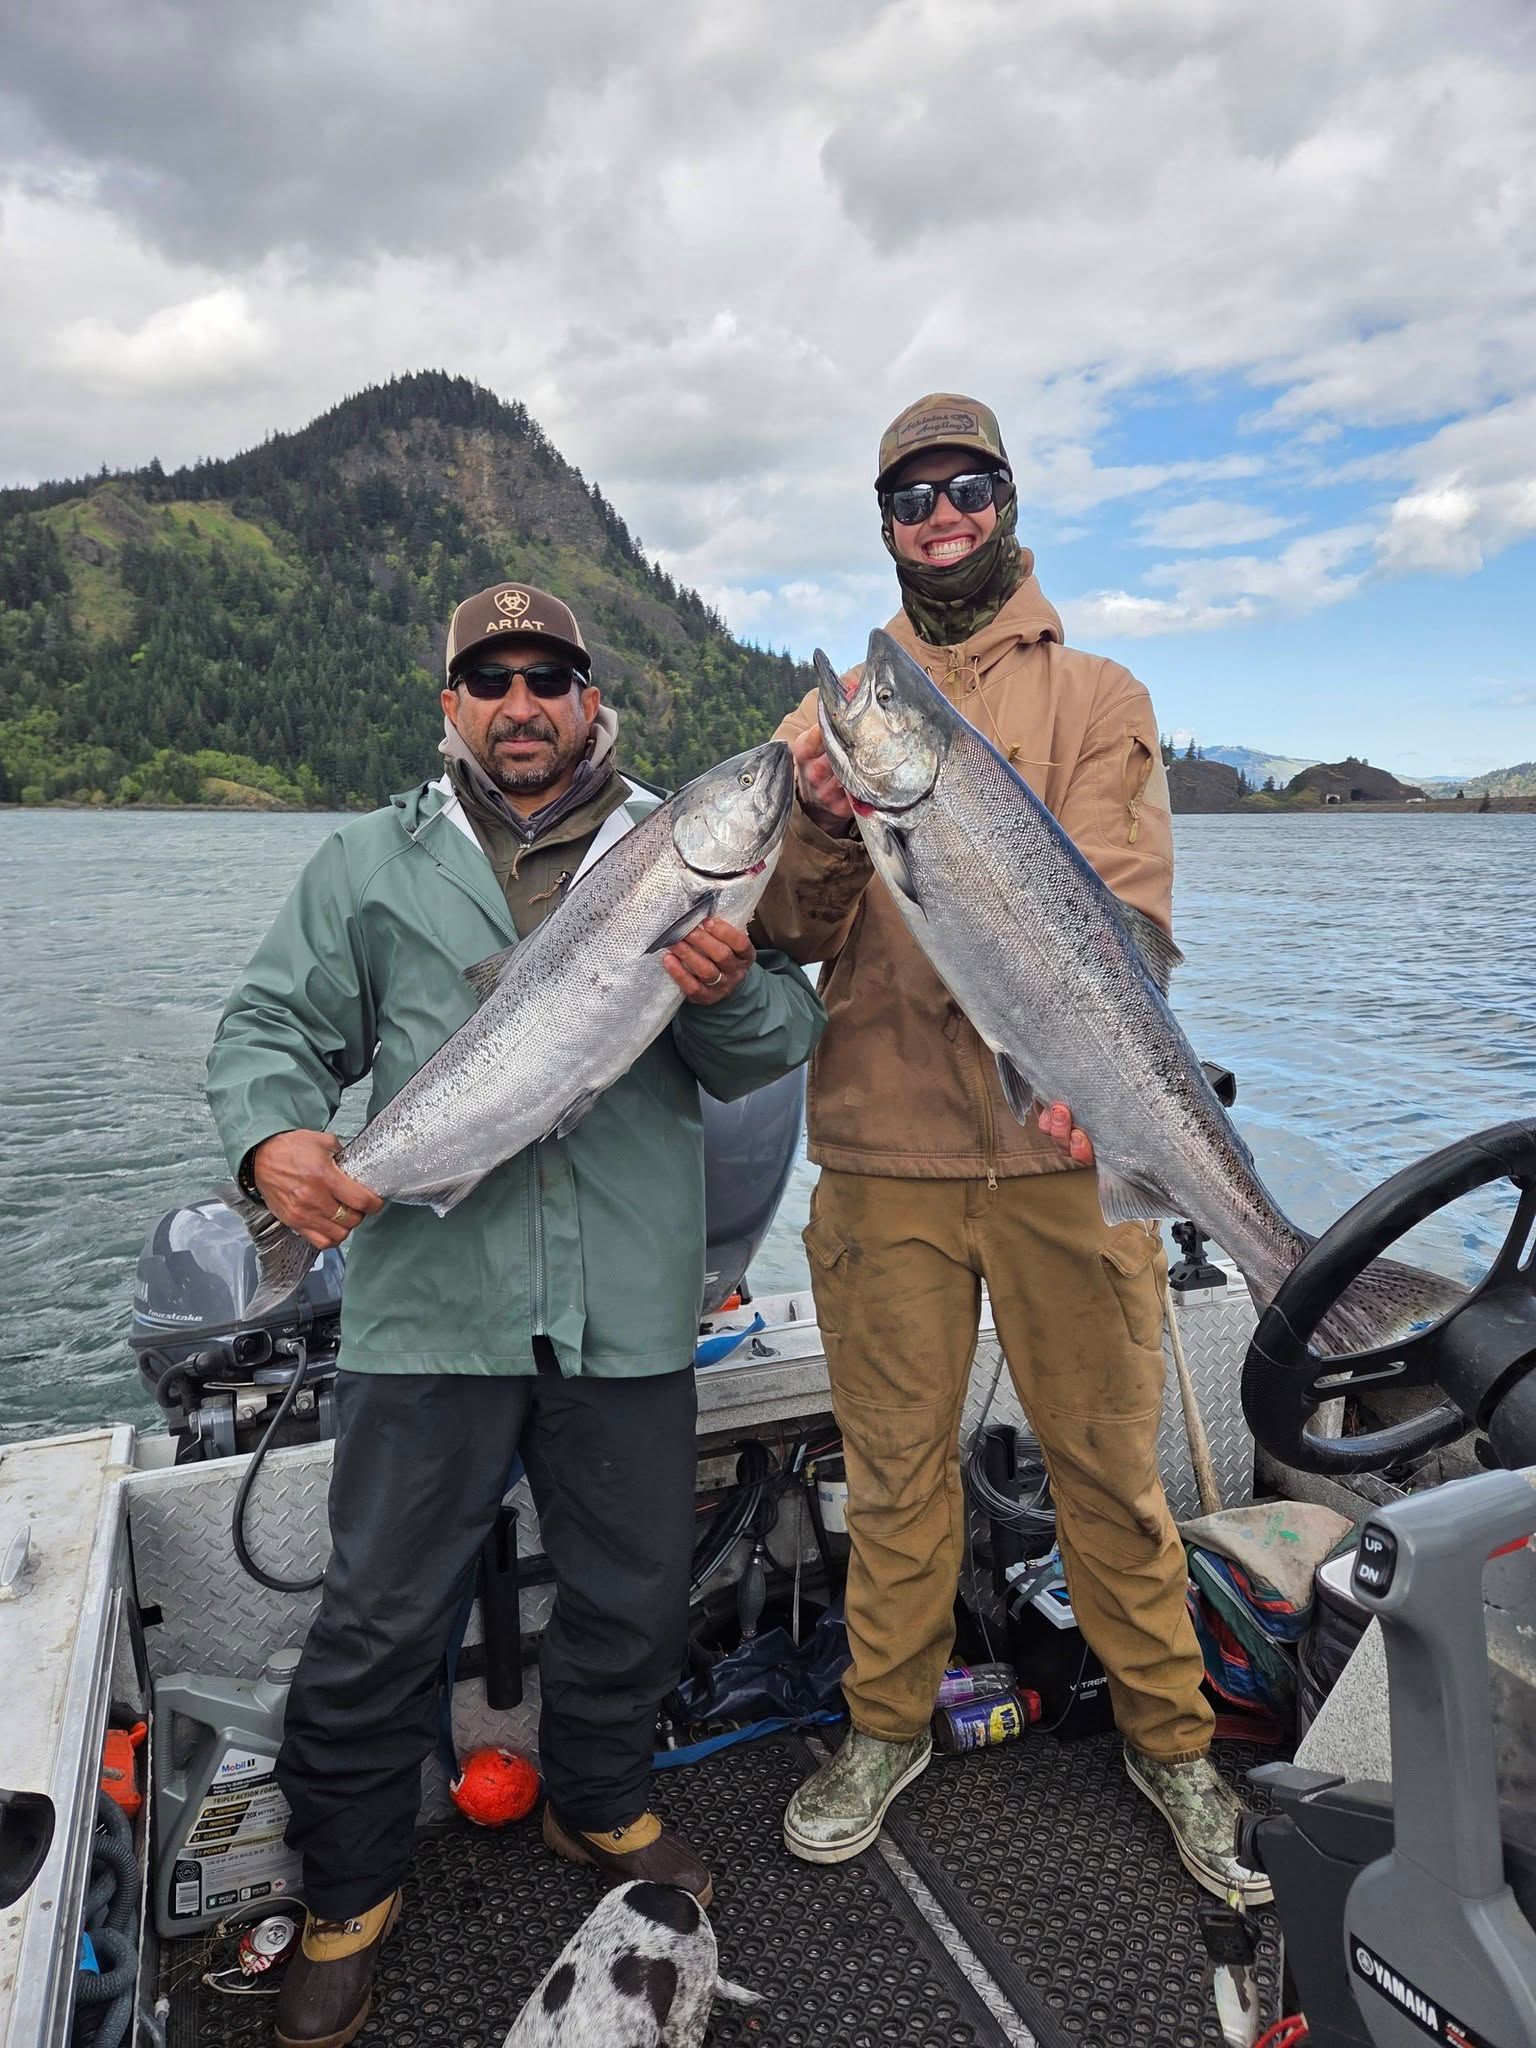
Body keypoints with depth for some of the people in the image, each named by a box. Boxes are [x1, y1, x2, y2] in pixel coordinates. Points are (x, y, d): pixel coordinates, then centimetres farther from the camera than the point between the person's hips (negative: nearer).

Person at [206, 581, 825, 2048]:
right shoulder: (372, 863, 9)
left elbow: (778, 1049, 3)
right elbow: (271, 1026, 8)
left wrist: (730, 991, -20)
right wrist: (270, 1138, -13)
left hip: (629, 1313, 2)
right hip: (429, 1304, -1)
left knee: (634, 1594, 16)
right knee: (380, 1613, 7)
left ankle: (600, 1806, 45)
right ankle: (348, 1893, 34)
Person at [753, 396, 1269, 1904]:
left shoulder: (1099, 700, 7)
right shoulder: (830, 717, 13)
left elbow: (1121, 899, -8)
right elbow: (788, 934, 3)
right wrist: (822, 829, -19)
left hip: (1064, 1145, -1)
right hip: (885, 1150, 2)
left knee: (1109, 1454, 9)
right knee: (894, 1456, 12)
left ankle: (1168, 1738, 32)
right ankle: (888, 1725, 34)